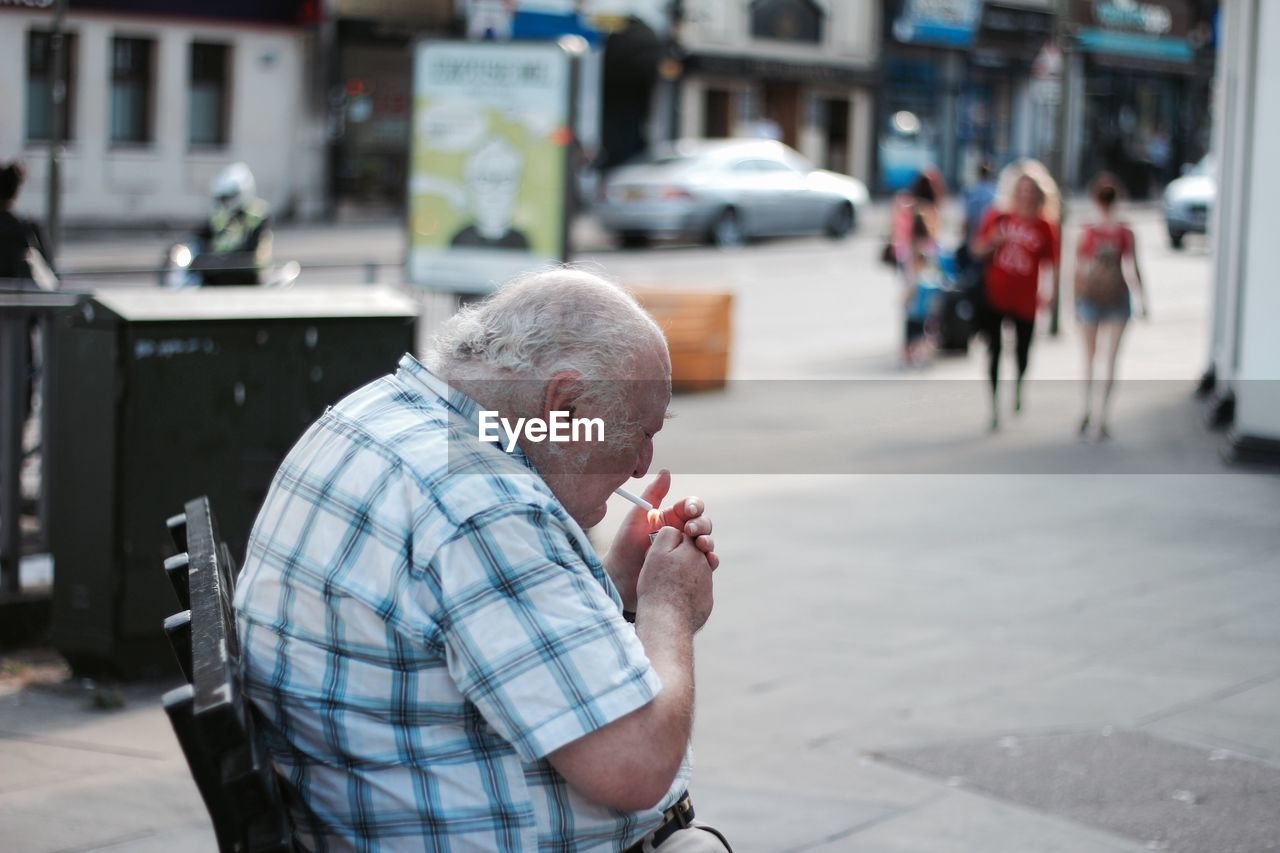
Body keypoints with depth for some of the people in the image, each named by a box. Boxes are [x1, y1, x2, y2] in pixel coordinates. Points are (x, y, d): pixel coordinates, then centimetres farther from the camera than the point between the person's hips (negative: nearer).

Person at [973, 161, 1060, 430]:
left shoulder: (1045, 227, -2)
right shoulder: (997, 217, 0)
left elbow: (1052, 263, -1)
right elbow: (978, 251, 5)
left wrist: (1053, 293, -11)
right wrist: (992, 243, -15)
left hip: (1025, 299, 0)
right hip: (995, 295, 0)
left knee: (1023, 350, 13)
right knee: (994, 350, -2)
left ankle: (1018, 388, 44)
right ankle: (994, 408, 4)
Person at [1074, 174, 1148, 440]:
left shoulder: (1087, 233, -6)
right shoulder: (1125, 233, -6)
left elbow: (1080, 270, -3)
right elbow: (1131, 269, -10)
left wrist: (1076, 300, 7)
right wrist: (1142, 299, -2)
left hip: (1090, 296, 0)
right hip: (1117, 298, 0)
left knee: (1089, 356, 17)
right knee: (1111, 360, 4)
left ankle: (1087, 410, 3)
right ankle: (1103, 420, -1)